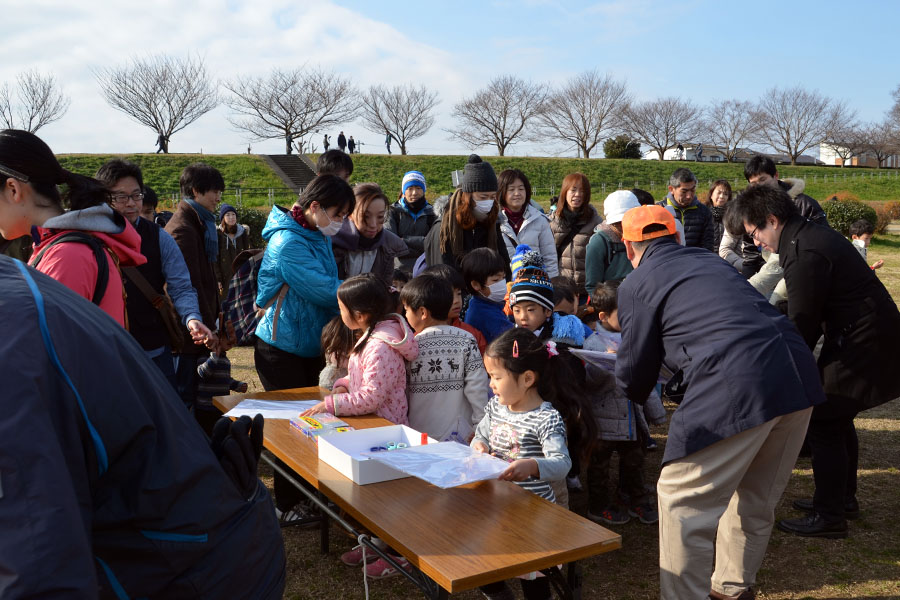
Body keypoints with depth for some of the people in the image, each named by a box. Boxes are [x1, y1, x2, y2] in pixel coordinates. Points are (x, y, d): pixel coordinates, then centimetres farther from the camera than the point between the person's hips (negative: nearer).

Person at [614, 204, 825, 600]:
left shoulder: (636, 283, 6)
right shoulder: (709, 260, 24)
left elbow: (635, 371, 12)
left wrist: (635, 393, 35)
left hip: (736, 388, -8)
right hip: (798, 374, 8)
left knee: (683, 502, 5)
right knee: (755, 498, 23)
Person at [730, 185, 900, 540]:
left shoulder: (804, 254, -23)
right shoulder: (813, 236, 9)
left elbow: (802, 327, -18)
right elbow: (810, 317, 14)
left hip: (861, 345, -10)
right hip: (868, 336, 10)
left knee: (823, 423, -3)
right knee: (836, 418, 20)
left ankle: (829, 516, 8)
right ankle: (843, 497, 36)